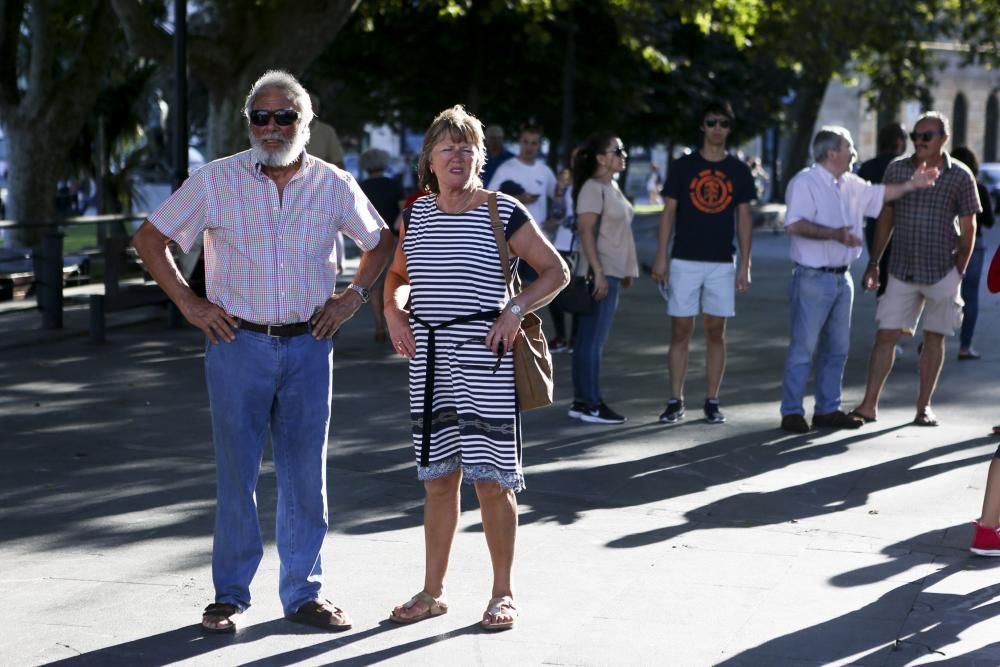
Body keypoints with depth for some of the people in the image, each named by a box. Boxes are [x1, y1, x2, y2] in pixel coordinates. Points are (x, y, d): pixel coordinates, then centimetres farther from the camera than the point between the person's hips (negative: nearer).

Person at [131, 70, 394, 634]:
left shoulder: (334, 184, 3)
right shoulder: (217, 181, -2)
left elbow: (382, 242, 18)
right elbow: (150, 238, 6)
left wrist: (353, 297, 5)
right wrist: (187, 302, -1)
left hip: (309, 345, 2)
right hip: (238, 344, -1)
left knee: (306, 474, 7)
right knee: (236, 473, 3)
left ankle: (304, 592, 18)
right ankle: (230, 595, 15)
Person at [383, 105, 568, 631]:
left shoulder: (502, 212, -4)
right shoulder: (415, 216, 9)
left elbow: (555, 271, 0)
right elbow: (398, 275, 24)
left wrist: (515, 311, -13)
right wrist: (394, 311, 4)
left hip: (484, 360, -4)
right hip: (429, 361, 4)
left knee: (491, 478, -2)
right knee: (437, 478, 11)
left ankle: (502, 594, 11)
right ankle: (432, 592, 20)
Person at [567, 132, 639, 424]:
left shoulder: (612, 186, 16)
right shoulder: (593, 187, -13)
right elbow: (585, 231, -19)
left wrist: (626, 270, 20)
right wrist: (598, 272, -24)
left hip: (612, 272, 10)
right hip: (600, 273, -10)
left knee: (589, 338, 12)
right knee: (593, 339, -5)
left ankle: (582, 400, 17)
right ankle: (590, 405, -2)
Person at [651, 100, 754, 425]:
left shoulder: (739, 170, 6)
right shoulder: (683, 166, 2)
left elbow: (743, 218, 7)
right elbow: (668, 213, 3)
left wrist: (744, 264, 1)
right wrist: (661, 257, -4)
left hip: (723, 263, 1)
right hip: (684, 261, -1)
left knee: (716, 332, 4)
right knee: (680, 331, 0)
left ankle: (712, 402, 10)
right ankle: (675, 402, 5)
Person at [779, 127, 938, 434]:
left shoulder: (851, 185, 13)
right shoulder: (804, 182, -12)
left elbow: (881, 194, 29)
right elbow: (794, 225, -23)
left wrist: (911, 185, 20)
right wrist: (833, 234, -29)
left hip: (842, 278, 8)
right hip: (813, 278, -8)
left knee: (837, 349, 11)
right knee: (803, 348, -5)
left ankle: (828, 409, 19)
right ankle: (792, 412, 0)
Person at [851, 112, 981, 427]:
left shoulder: (960, 176, -4)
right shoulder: (897, 170, 2)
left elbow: (968, 228, 0)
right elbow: (886, 219, 9)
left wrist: (959, 271, -5)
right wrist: (874, 263, 8)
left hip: (942, 272, -2)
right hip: (902, 270, 2)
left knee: (934, 337, 7)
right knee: (886, 334, -1)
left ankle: (924, 407, 15)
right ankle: (869, 405, 2)